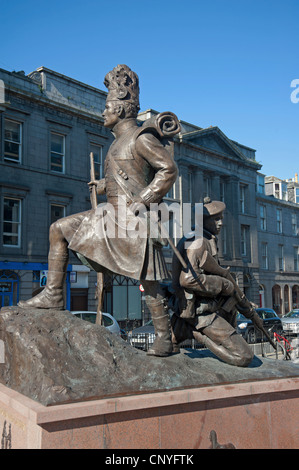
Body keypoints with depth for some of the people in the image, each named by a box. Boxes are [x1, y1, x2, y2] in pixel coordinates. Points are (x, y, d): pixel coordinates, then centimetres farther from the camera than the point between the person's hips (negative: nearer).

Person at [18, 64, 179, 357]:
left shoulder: (141, 137, -9)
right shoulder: (121, 139, 19)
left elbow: (168, 169, -16)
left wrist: (141, 200, -19)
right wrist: (104, 185, 35)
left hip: (134, 216, -9)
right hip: (113, 213, 10)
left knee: (147, 279, -6)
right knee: (58, 230, 7)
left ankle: (164, 338, 7)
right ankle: (53, 295, 7)